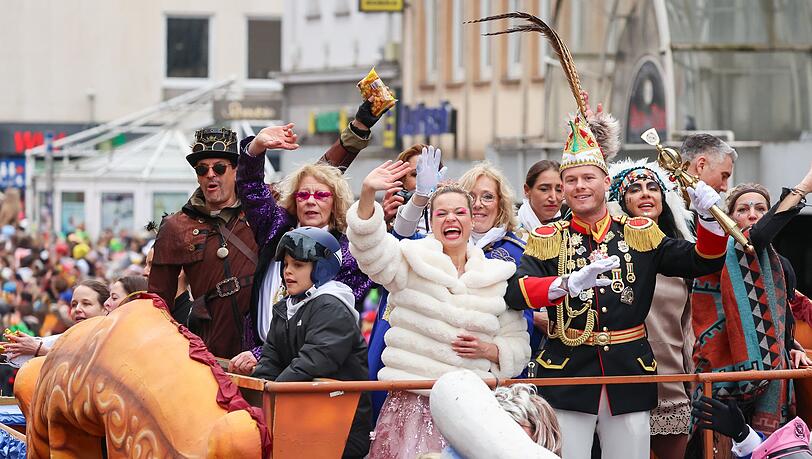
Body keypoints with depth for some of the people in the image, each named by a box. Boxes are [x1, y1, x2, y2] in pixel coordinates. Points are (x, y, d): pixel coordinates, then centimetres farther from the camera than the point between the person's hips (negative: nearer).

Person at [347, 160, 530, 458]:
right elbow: (370, 247, -14)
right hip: (412, 404, -2)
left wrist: (490, 350, -6)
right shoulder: (413, 263, 6)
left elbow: (518, 345, 16)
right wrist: (367, 194, -29)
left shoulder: (497, 278, 14)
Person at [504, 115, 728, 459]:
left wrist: (709, 218, -12)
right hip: (568, 373, -2)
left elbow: (702, 262, 7)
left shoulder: (640, 233, 9)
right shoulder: (547, 239, 4)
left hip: (629, 375, 2)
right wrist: (570, 284, -29)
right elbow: (515, 292, -12)